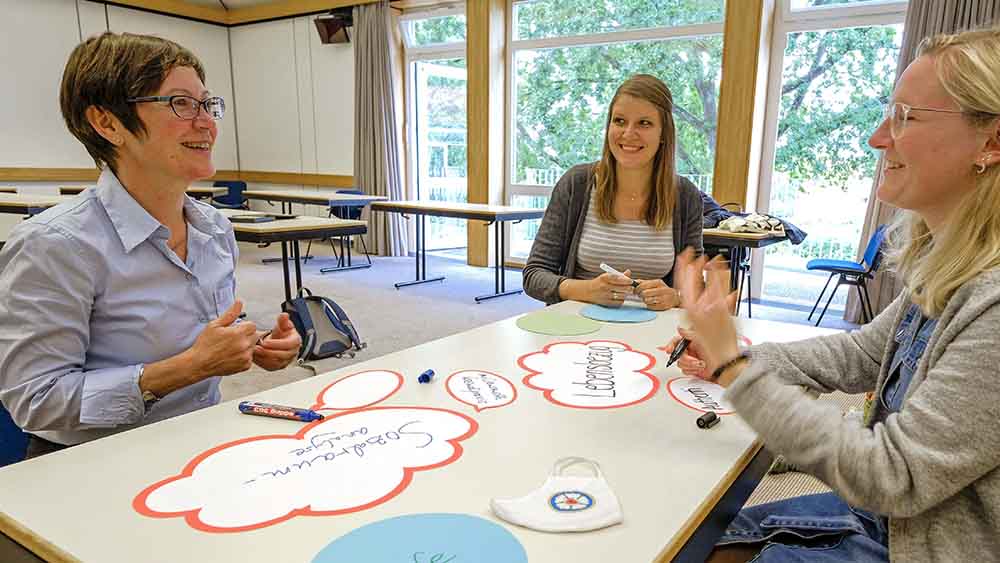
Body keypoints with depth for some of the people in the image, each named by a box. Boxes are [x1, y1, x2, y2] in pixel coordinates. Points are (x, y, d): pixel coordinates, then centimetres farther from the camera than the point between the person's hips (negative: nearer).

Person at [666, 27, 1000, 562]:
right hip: (889, 511, 7)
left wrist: (734, 366, -28)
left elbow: (891, 477, -28)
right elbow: (863, 351, 8)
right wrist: (726, 357, -5)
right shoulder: (950, 264, -2)